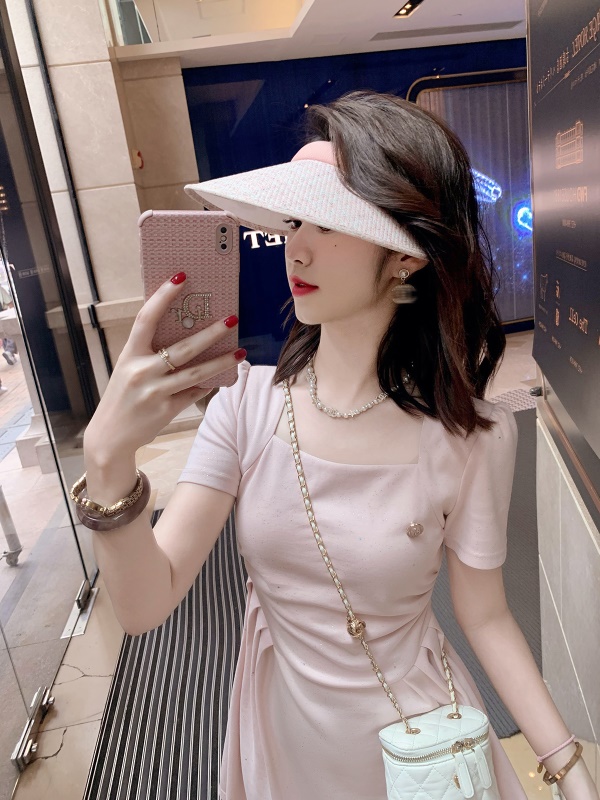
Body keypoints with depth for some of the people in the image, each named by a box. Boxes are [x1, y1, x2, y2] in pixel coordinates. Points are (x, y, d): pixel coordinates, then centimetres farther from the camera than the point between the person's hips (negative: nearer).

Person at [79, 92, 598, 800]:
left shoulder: (470, 435, -22)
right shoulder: (248, 400, -18)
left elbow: (484, 617, -9)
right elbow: (145, 605, -21)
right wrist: (107, 462, -38)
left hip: (409, 735, -1)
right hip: (279, 725, 2)